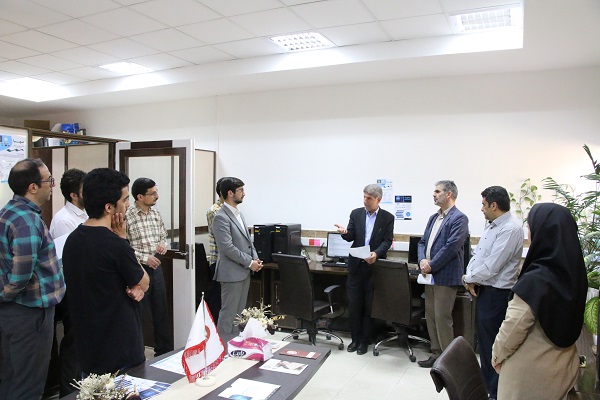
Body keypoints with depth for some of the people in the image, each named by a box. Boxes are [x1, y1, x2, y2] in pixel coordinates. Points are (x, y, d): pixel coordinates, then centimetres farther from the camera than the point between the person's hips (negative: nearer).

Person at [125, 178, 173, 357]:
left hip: (156, 267, 6)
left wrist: (163, 245, -4)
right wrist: (144, 258, -17)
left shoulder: (156, 214, 6)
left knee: (161, 311, 13)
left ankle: (165, 352, 27)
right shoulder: (127, 216, -13)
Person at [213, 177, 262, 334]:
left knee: (240, 312, 16)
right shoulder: (221, 217, -16)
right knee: (228, 313, 0)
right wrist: (249, 262, -16)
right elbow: (227, 247, -21)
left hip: (244, 271, 9)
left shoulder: (238, 213, 14)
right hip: (232, 272, -9)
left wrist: (255, 258, 3)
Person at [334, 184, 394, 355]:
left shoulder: (387, 217, -1)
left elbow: (387, 241, -6)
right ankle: (355, 338, 22)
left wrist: (376, 253, -24)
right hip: (356, 265, 2)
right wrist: (345, 232, -21)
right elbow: (351, 237, 2)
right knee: (354, 304, 7)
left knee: (369, 305, 6)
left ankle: (364, 340, 19)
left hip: (375, 266, -2)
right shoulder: (356, 213, 5)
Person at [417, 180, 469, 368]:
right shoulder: (433, 218, 16)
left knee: (442, 317, -2)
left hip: (446, 276, -8)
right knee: (430, 316, 13)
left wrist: (431, 265, -15)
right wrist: (422, 260, -5)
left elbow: (451, 247, -18)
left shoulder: (459, 218, -10)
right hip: (431, 275, 8)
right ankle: (436, 353, 25)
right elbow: (423, 242, 14)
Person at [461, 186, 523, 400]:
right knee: (483, 339, 21)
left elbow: (490, 267, -24)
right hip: (483, 289, 10)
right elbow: (477, 254, 13)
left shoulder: (510, 229, -21)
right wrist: (469, 277, -3)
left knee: (491, 344, 2)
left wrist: (469, 278, -9)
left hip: (496, 294, -10)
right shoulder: (491, 226, 10)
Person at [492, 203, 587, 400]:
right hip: (564, 367, 7)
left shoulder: (535, 280, -26)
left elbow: (514, 325, -18)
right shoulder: (575, 274, -5)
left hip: (529, 371, -7)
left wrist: (497, 354, -4)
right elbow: (572, 322, 7)